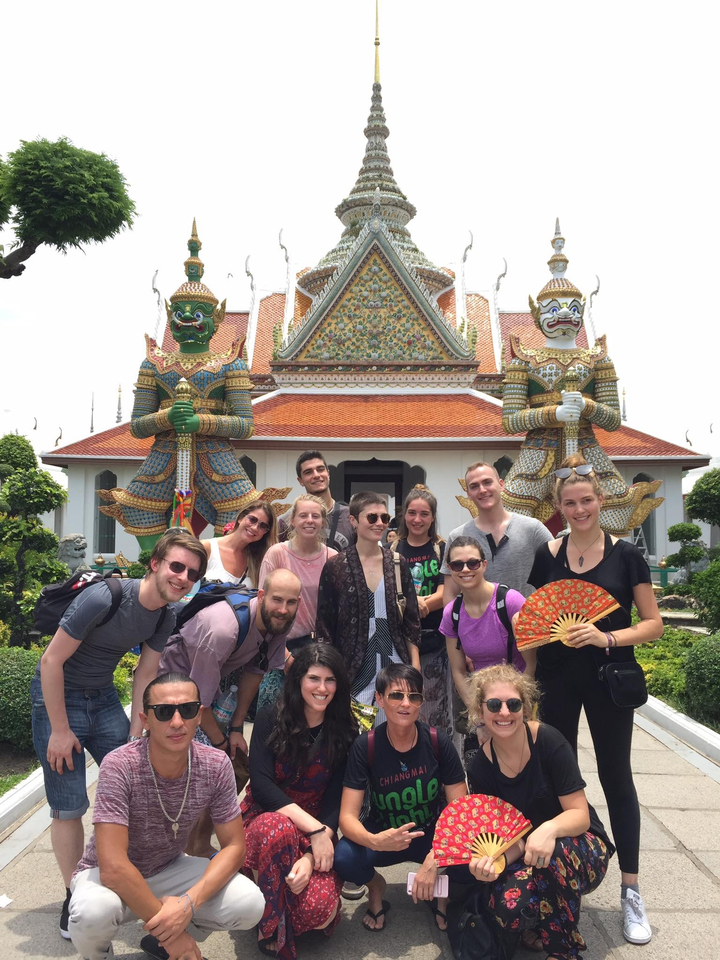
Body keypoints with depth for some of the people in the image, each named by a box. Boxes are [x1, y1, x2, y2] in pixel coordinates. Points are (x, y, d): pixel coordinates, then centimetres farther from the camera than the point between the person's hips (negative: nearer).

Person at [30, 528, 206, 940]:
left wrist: (135, 736, 0)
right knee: (69, 807, -2)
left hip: (103, 698, 6)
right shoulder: (103, 598, -29)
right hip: (57, 695, -6)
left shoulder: (165, 617, -7)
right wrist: (61, 731, -17)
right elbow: (51, 662, -22)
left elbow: (145, 675, 2)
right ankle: (75, 895, 18)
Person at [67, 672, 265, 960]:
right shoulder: (119, 767, -28)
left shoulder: (216, 765, -17)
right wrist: (169, 927, -27)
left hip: (168, 871, 3)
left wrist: (189, 902, -28)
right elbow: (113, 867, -32)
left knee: (250, 904, -20)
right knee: (93, 912, -37)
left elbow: (233, 846, -11)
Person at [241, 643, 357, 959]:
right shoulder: (271, 717, -7)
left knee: (319, 909, -27)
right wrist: (313, 829, -24)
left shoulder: (345, 732, -2)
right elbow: (260, 784, -15)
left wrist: (312, 856, -21)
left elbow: (335, 800, -5)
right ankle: (273, 932, -14)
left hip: (318, 829, 1)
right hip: (266, 817, -1)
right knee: (278, 827, -37)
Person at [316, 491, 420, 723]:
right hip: (354, 673, -2)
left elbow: (411, 622, 9)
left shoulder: (398, 565, 6)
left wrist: (415, 669, 3)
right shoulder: (335, 567, -3)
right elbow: (324, 626, 0)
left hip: (395, 670, 3)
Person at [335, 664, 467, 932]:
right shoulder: (365, 747, -17)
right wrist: (374, 841, -41)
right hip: (384, 835, 0)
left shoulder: (438, 741, -15)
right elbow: (347, 817, -19)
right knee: (344, 857, -30)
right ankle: (375, 886, 6)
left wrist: (434, 858, -30)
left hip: (432, 834, 0)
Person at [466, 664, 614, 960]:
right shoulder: (482, 767, -10)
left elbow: (580, 814, -17)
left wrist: (550, 829, -39)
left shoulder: (548, 741, -20)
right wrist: (493, 861, -31)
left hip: (581, 849, -2)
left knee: (553, 853, -36)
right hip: (526, 858, 2)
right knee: (508, 908, -29)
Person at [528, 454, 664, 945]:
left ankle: (631, 891, 23)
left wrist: (607, 637, -20)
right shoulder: (547, 556, 1)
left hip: (609, 678, -2)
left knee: (616, 776, 9)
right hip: (557, 679, 2)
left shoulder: (625, 555, -5)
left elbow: (653, 623, -4)